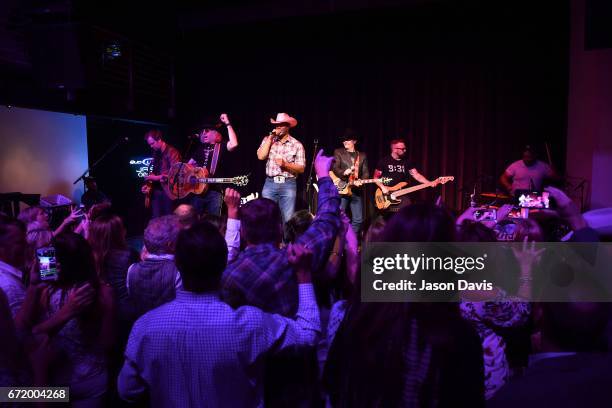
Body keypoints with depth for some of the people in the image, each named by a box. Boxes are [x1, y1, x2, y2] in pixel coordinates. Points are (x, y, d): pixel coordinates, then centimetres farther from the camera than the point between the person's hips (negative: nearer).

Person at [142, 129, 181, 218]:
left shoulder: (172, 152, -8)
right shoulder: (156, 153, 17)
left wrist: (157, 178, -13)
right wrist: (149, 185, 7)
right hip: (157, 190, 7)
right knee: (155, 219, 4)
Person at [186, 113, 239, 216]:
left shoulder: (221, 147, 4)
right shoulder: (201, 148, 19)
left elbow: (233, 144, -17)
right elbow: (189, 164, 26)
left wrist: (227, 124, -15)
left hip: (214, 191, -5)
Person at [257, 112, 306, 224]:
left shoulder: (297, 145, 0)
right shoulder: (268, 140, 8)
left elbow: (301, 169, -3)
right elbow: (261, 156, -8)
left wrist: (285, 164, -17)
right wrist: (270, 138, -7)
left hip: (288, 184, -2)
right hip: (270, 183, 2)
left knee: (288, 220, -2)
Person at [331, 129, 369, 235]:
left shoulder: (362, 156, 15)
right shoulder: (338, 152, 8)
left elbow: (366, 173, 9)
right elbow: (335, 168, -4)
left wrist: (361, 181, -11)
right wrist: (344, 172, -24)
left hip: (357, 190, 3)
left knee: (358, 220, 4)